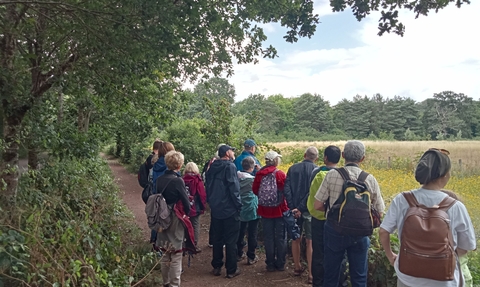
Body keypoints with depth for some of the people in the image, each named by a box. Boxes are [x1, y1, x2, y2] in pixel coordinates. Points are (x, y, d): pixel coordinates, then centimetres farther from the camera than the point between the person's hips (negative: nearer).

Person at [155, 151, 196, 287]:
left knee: (165, 255, 18)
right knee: (176, 256, 4)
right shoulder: (177, 180, -18)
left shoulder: (159, 179, 1)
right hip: (176, 221, -7)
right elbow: (186, 203, -13)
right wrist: (185, 214, 6)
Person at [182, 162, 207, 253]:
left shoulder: (182, 180, -5)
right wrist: (203, 206, 3)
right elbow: (202, 195, -12)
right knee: (195, 226, 8)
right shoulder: (198, 180, -12)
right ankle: (194, 246, 11)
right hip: (195, 208, -3)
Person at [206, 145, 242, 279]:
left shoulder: (212, 166, 9)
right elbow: (233, 187, -19)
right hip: (229, 209, -7)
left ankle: (217, 267, 23)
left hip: (215, 208, 7)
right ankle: (231, 270, 10)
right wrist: (239, 205, -10)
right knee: (231, 240, 3)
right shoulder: (230, 166, -13)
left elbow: (208, 186, 14)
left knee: (217, 238, 16)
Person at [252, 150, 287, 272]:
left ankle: (270, 264, 19)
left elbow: (255, 190, -1)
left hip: (265, 210, 2)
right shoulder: (281, 174, -14)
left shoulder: (259, 174, -7)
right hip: (280, 209, -2)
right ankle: (280, 264, 18)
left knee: (268, 237, 12)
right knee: (281, 238, 11)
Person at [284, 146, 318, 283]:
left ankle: (297, 268, 30)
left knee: (295, 239, 17)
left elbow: (286, 189, -6)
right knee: (310, 242, 4)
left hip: (294, 209, 3)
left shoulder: (293, 168, 3)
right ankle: (311, 274, 7)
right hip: (309, 210, -3)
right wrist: (300, 208, -14)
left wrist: (292, 207, -8)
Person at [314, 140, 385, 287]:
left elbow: (317, 206, -6)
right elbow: (379, 212, 3)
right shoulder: (370, 179, -4)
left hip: (334, 230, -1)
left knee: (331, 274, 15)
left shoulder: (332, 175, -10)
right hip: (360, 233, 1)